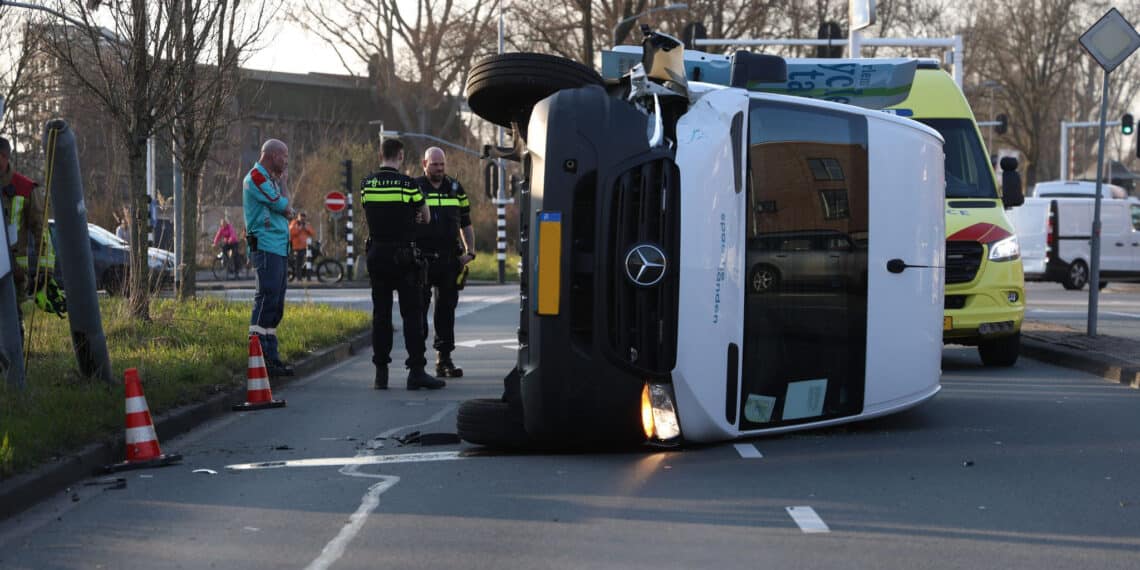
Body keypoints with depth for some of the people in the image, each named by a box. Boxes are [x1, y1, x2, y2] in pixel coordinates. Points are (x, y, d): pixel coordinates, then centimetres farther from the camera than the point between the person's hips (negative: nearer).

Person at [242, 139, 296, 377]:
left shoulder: (269, 179, 22)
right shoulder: (257, 178, -8)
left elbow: (285, 210, 25)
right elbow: (283, 206, -11)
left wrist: (287, 210, 4)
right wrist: (283, 182, 3)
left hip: (278, 248, 10)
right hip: (266, 247, -10)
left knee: (276, 304, 9)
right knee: (266, 299, -16)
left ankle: (271, 356, 12)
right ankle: (258, 355, -19)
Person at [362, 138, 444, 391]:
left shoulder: (366, 185, 3)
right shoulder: (408, 184, -10)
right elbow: (426, 218, 1)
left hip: (376, 254, 4)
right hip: (404, 255, -4)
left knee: (380, 314, 7)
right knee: (411, 313, -1)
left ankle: (381, 372, 6)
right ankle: (416, 371, -5)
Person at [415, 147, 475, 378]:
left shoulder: (456, 189, 13)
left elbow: (466, 224, 20)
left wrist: (470, 251, 7)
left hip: (450, 261, 4)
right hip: (422, 261, -4)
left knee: (447, 309, 7)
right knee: (419, 308, -4)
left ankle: (444, 359, 13)